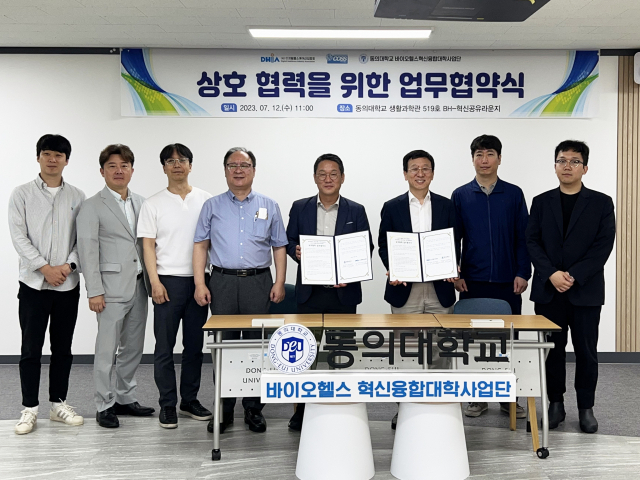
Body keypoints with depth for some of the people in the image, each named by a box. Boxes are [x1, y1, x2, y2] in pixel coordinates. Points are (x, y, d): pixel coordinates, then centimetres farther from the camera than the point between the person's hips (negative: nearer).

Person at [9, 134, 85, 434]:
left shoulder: (77, 196, 6)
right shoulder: (22, 194, 1)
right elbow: (19, 237, -5)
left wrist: (69, 265, -13)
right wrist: (45, 268, -13)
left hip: (68, 284, 2)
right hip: (34, 283, -2)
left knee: (62, 348, 10)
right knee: (31, 349, 3)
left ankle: (58, 404, 21)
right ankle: (29, 408, 13)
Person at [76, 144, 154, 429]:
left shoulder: (141, 203, 12)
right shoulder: (92, 207, -4)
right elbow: (88, 250, -9)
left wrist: (151, 280, 9)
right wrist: (94, 292, -14)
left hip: (139, 286, 6)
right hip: (112, 288, -6)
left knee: (133, 348, 12)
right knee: (106, 349, -1)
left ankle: (124, 398, 25)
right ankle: (104, 405, 10)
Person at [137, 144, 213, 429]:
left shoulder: (205, 200, 6)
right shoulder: (153, 204, 2)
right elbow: (148, 246, 0)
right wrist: (155, 282, -10)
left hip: (198, 280, 2)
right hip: (168, 280, -2)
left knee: (195, 344, 9)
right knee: (164, 346, 3)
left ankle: (189, 400, 22)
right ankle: (167, 405, 13)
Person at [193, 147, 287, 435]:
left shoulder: (269, 207, 9)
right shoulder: (212, 206, 8)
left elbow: (279, 247, 9)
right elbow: (200, 246, 6)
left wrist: (280, 282, -1)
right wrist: (199, 284, -3)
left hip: (258, 283, 0)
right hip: (222, 282, 0)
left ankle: (253, 409, 14)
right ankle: (224, 409, 13)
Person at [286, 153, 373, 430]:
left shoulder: (356, 211, 5)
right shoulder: (300, 208, 7)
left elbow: (367, 248, 3)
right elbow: (289, 241, 10)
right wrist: (296, 252, -14)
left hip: (343, 291, 0)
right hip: (309, 292, 1)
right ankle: (303, 411, 13)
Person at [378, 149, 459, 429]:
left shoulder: (446, 206, 8)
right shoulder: (392, 207, 6)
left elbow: (455, 244, 8)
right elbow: (383, 246, 6)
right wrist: (392, 269, -11)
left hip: (439, 288, 1)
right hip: (404, 288, 0)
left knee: (439, 352, 5)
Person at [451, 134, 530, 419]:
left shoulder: (513, 194, 5)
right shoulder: (460, 196, 4)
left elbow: (523, 237, 3)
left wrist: (522, 273, -4)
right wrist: (455, 274, -3)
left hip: (507, 280, 0)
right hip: (473, 280, 0)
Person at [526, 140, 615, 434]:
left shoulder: (601, 203, 3)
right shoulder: (541, 202, 8)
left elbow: (604, 245, -5)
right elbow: (532, 241, 1)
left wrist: (573, 276, -14)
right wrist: (552, 274, -13)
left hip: (586, 290, -1)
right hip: (548, 289, 2)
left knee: (586, 351, 4)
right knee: (553, 349, 7)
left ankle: (586, 407, 16)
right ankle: (555, 404, 18)